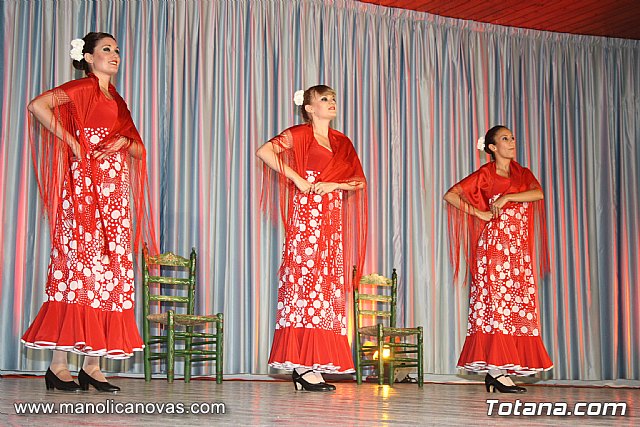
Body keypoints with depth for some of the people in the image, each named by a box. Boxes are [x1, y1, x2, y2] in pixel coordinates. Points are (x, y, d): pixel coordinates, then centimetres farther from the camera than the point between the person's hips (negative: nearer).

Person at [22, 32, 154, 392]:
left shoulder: (117, 101, 23)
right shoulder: (82, 89, 1)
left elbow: (139, 150, 21)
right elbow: (38, 105, -16)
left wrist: (124, 141, -1)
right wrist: (71, 141, -13)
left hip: (114, 194, 7)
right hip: (86, 186, -7)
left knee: (109, 270, 2)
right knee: (80, 264, -12)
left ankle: (93, 366, 3)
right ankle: (59, 365, -10)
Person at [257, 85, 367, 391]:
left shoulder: (342, 142, 20)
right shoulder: (300, 134, 4)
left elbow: (359, 181, 14)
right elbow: (264, 151, -10)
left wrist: (335, 184, -4)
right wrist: (297, 178, -11)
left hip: (333, 216, 7)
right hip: (307, 214, -6)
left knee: (328, 283, 1)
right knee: (306, 278, -12)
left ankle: (306, 366, 2)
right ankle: (304, 366, -14)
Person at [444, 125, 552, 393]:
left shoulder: (523, 174, 17)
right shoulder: (485, 174, 3)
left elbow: (539, 193, -3)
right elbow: (450, 195, -2)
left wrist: (507, 197, -13)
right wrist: (478, 213, -6)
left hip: (519, 250, 6)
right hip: (495, 246, -6)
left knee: (515, 306, 0)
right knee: (495, 303, -9)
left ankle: (496, 370, 1)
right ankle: (496, 370, -9)